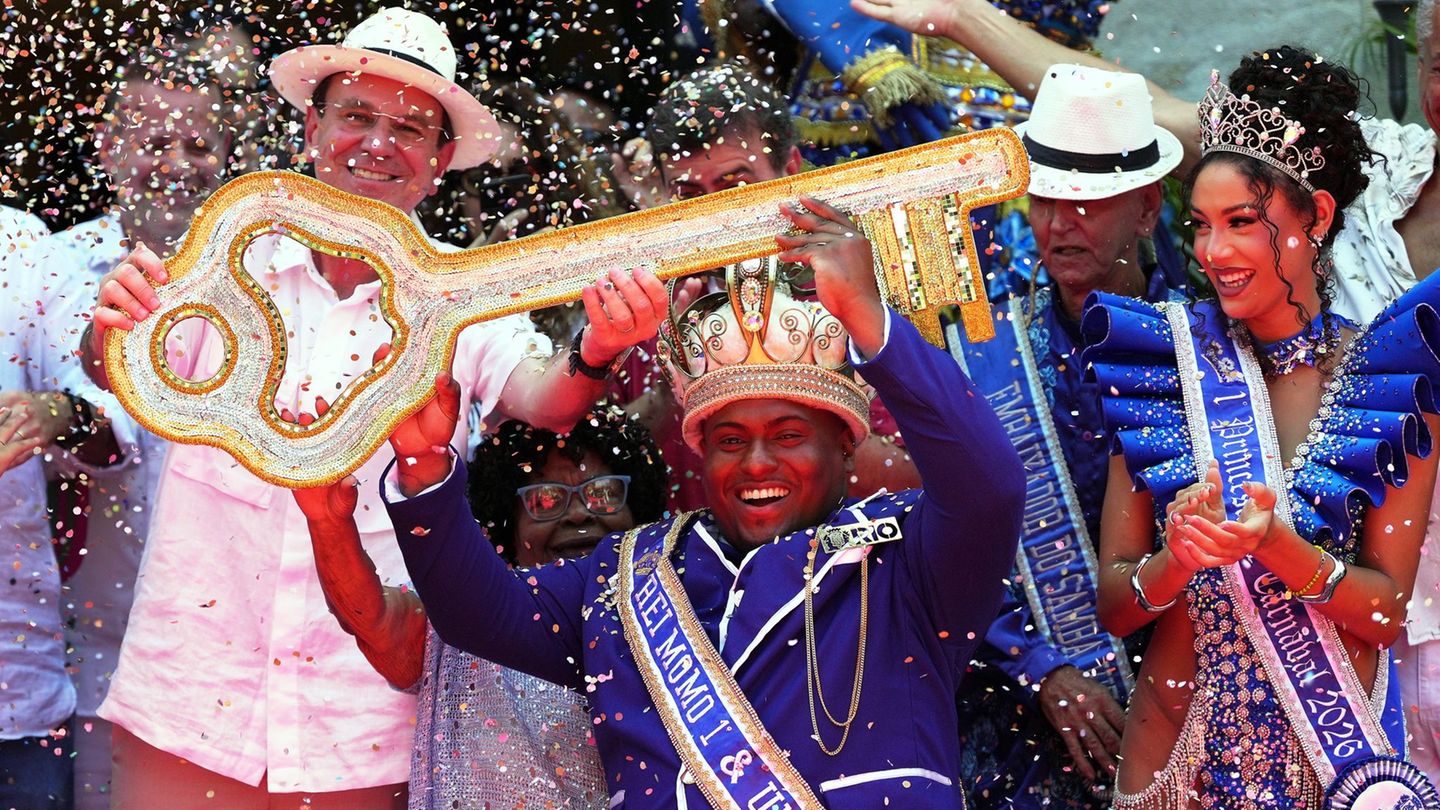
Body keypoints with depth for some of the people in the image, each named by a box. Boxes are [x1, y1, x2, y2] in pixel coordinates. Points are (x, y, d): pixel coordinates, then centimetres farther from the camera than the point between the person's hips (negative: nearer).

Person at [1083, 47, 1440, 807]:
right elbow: (1112, 607, -3)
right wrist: (1177, 560, -23)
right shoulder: (1161, 365, -4)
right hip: (1180, 739, 1)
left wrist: (1277, 546, -24)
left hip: (1343, 742, -1)